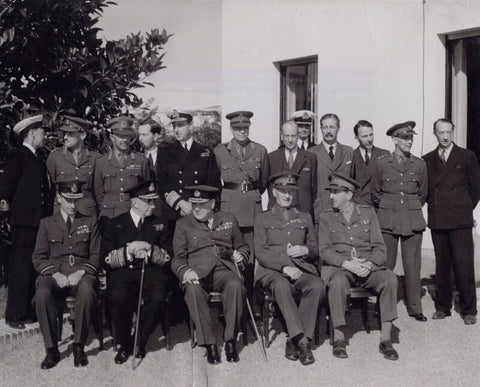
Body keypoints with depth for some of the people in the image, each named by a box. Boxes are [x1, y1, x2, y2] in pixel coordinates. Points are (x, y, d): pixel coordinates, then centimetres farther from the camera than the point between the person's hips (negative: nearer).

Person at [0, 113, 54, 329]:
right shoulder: (18, 156, -4)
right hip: (24, 222, -8)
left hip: (40, 222, 8)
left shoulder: (38, 160, 20)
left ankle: (29, 312, 17)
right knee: (20, 268, -5)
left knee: (35, 269, 10)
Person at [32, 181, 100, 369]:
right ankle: (51, 349, -21)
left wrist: (82, 271, -10)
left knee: (87, 291, -36)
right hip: (54, 274, 1)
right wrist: (55, 274, -10)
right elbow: (38, 257, 9)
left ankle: (79, 346, -22)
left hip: (81, 273, 0)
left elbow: (96, 255, 9)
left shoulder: (90, 222, 16)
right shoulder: (46, 223, 16)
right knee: (42, 293, -34)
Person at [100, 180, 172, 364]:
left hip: (152, 271, 1)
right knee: (118, 297, -34)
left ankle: (140, 342, -5)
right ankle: (124, 344, -7)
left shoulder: (161, 224, 18)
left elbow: (168, 257, 9)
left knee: (157, 298, -31)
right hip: (123, 272, -1)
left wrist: (150, 249, -9)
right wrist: (128, 251, -12)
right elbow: (105, 260, 3)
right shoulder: (114, 224, 12)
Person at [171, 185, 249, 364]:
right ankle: (209, 343, -27)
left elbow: (243, 247, 27)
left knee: (235, 285, -34)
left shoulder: (229, 220, 19)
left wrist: (240, 256, 3)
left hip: (224, 269, 1)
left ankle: (230, 340, -23)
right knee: (193, 290, -36)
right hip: (197, 272, -1)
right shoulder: (183, 224, 14)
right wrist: (184, 271, -13)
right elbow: (178, 258, 9)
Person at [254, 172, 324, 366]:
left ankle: (293, 341, -27)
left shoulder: (305, 218, 25)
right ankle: (302, 340, -38)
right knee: (282, 286, -39)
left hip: (302, 269, 2)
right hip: (273, 271, -2)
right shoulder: (263, 219, 16)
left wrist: (305, 250, -3)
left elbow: (315, 250, 23)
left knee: (317, 285, -33)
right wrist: (284, 267, -13)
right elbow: (260, 252, 4)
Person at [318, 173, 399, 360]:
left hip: (368, 267, 2)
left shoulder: (368, 213, 10)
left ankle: (385, 339, -20)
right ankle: (338, 339, -22)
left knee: (390, 279, -28)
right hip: (338, 268, -1)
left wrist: (369, 264, -16)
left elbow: (379, 248, 6)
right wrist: (347, 263, -18)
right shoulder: (326, 217, 9)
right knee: (338, 282, -36)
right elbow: (325, 250, -1)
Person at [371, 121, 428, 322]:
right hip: (387, 220, -1)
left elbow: (423, 193, 17)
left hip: (413, 220, 1)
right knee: (386, 264, 0)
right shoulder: (382, 163, 0)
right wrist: (388, 207, 11)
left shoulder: (419, 164, 4)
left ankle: (415, 308, 13)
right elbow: (375, 193, 11)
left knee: (413, 265, 3)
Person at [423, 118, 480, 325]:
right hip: (437, 220, 3)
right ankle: (443, 306, 19)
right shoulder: (427, 160, 9)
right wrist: (434, 205, 6)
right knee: (441, 265, 9)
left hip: (460, 221, -2)